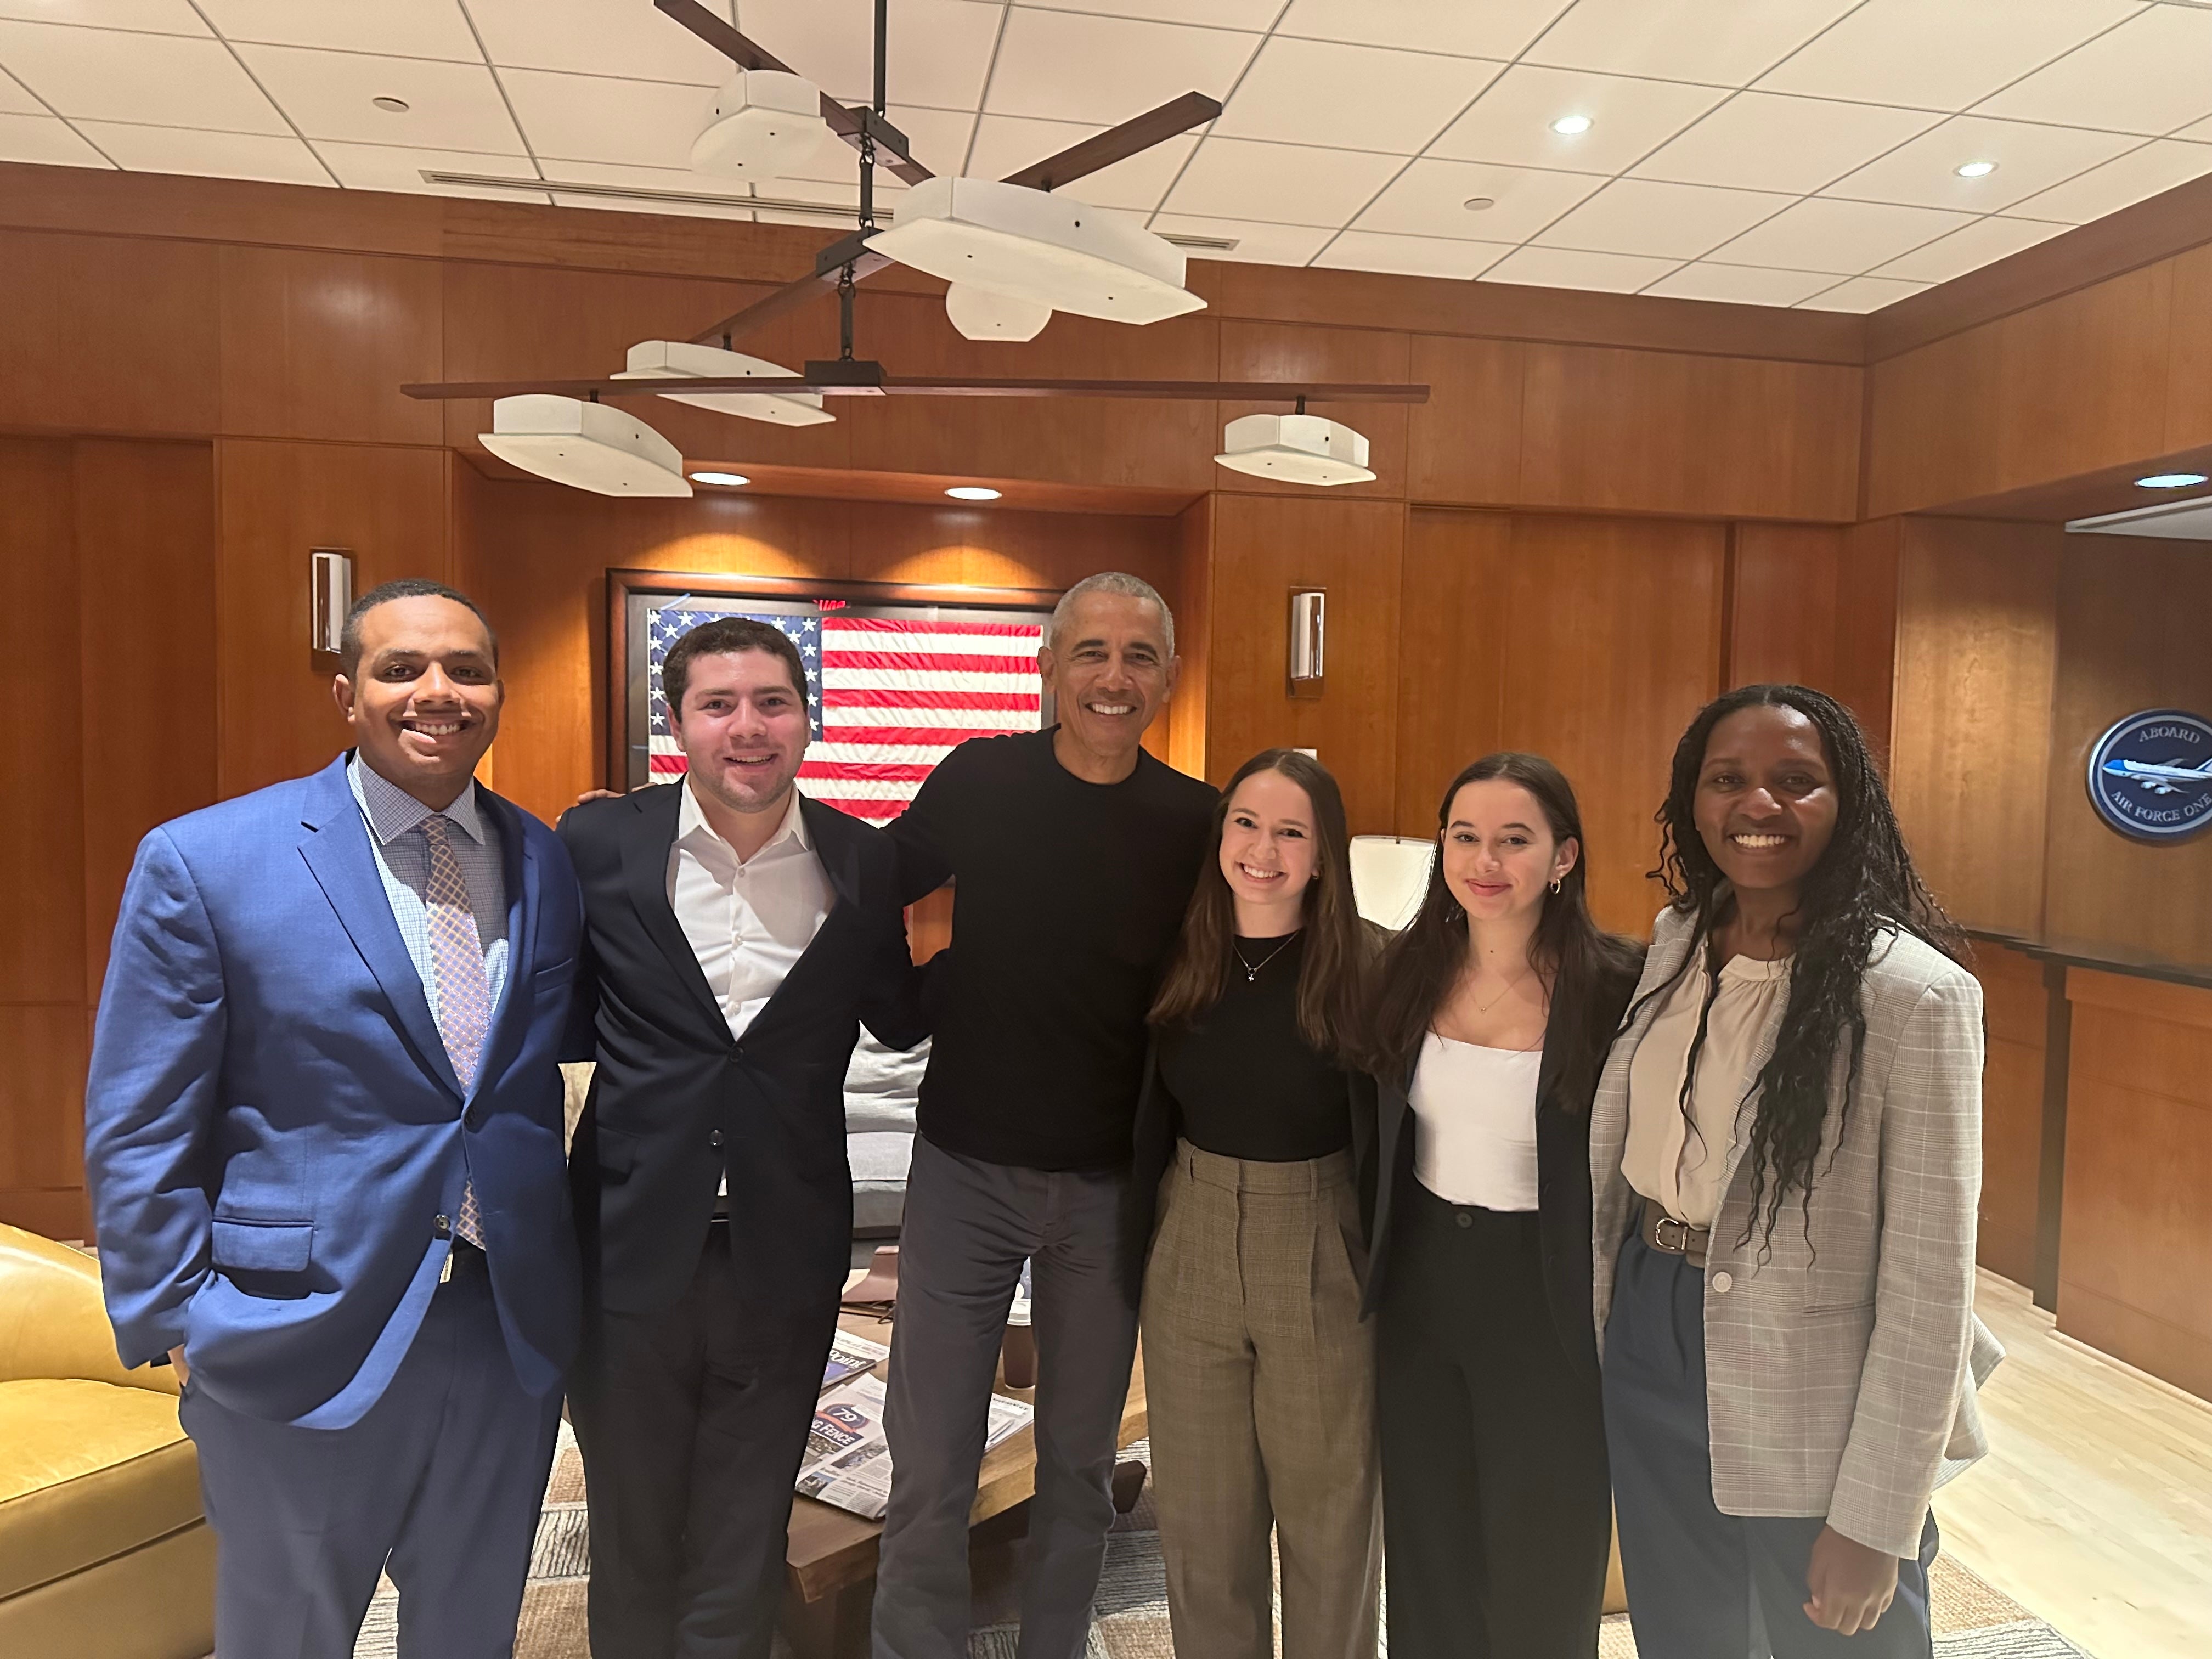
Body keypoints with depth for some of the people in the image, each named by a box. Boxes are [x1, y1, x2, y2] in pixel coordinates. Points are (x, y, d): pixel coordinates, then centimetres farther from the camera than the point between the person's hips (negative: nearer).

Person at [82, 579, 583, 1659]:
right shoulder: (202, 862, -9)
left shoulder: (551, 866, 0)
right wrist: (177, 1324, -5)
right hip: (305, 1338, -3)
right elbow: (139, 1131, -5)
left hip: (514, 1330, 3)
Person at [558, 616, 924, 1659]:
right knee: (631, 1536, 21)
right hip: (630, 1247, 0)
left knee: (742, 1557, 19)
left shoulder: (865, 865, -3)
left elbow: (899, 1027, 7)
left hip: (784, 1257, 0)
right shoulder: (600, 842, -5)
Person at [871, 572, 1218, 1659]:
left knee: (1080, 1458, 19)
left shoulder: (1196, 823, -6)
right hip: (966, 1168, 0)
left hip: (1113, 1186, 1)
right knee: (929, 1463, 8)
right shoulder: (980, 781, -6)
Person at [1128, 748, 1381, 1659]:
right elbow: (1151, 1122, 6)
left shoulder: (1364, 969, -13)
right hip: (1192, 1249, 3)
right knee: (1200, 1511, 19)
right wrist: (1135, 1246, 9)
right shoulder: (1183, 965, -2)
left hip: (1323, 1263, -3)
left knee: (1327, 1511, 16)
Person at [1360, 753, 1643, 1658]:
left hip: (1549, 1305, -4)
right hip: (1421, 1289, 4)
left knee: (1540, 1571, 15)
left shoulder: (1616, 985, -16)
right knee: (1426, 1551, 20)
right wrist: (1374, 1272, 9)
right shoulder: (1410, 968, -2)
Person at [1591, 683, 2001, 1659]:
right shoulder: (1675, 945, 0)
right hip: (1651, 1351, 6)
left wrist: (1875, 1522, -15)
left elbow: (1930, 1281, -17)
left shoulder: (1914, 993, -19)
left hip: (1809, 1410, -5)